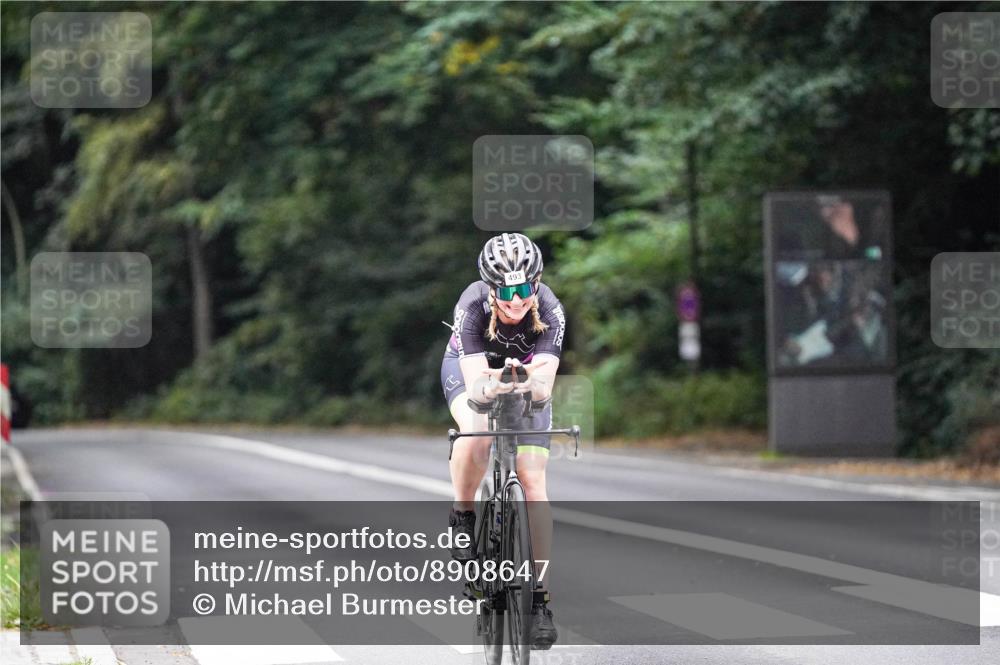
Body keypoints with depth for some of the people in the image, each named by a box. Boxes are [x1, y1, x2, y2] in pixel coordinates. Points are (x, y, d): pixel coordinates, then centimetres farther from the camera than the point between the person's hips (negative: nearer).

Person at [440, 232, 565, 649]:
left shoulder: (550, 311, -33)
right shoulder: (472, 306, -36)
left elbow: (544, 385, -43)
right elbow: (475, 384, -43)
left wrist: (531, 382, -65)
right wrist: (494, 384, -65)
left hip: (527, 374, 1)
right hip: (470, 368, -1)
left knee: (533, 479, -12)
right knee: (476, 436, -35)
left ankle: (540, 598, -8)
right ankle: (462, 517, -7)